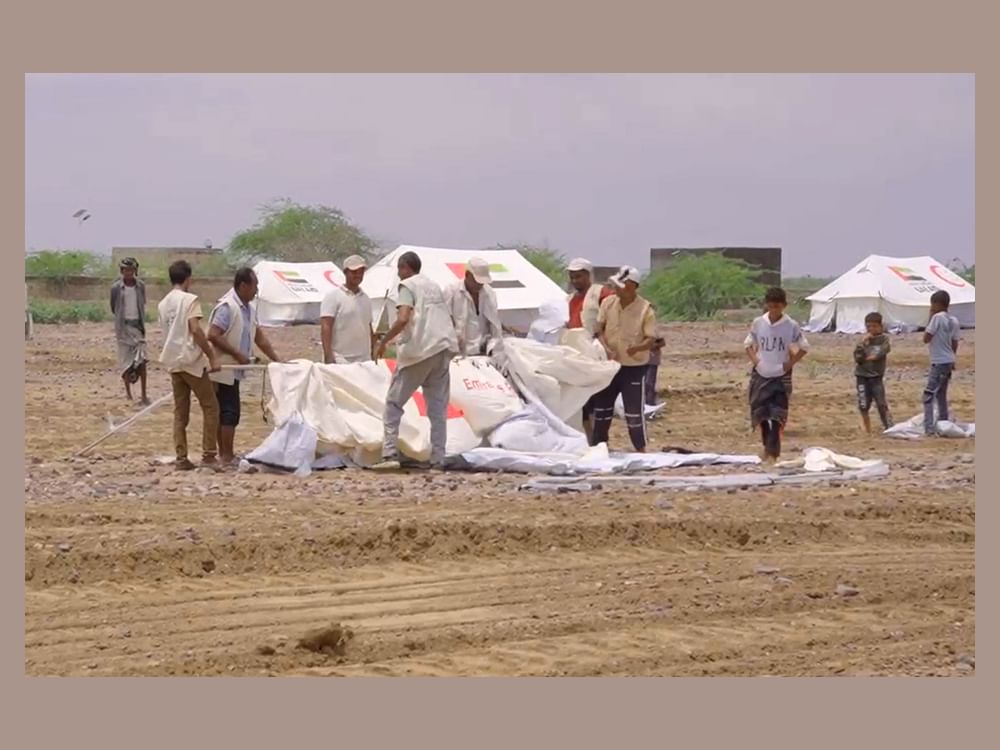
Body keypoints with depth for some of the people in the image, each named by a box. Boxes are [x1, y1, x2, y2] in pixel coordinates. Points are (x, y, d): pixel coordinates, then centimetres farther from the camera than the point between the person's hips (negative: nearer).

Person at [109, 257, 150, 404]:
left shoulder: (140, 286, 2)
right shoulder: (116, 287, -5)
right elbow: (113, 308, 5)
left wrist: (142, 322, 12)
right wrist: (119, 321, 4)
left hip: (137, 325, 1)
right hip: (123, 326, -1)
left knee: (141, 360, -7)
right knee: (125, 361, 3)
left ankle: (144, 395, -6)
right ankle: (128, 393, 13)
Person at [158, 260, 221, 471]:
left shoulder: (163, 304, 14)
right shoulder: (190, 300, -9)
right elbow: (195, 329, -20)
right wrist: (212, 357, -17)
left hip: (173, 362, 7)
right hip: (191, 361, -7)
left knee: (180, 412, 8)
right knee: (210, 406, 2)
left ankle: (181, 458, 3)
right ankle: (208, 454, -2)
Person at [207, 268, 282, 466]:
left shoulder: (248, 310, 13)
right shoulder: (227, 307, -16)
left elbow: (259, 337, 18)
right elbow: (213, 335, -22)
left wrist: (277, 360, 12)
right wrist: (237, 354, -19)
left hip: (234, 370, 9)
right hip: (224, 369, -9)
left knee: (224, 412, 12)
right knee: (229, 412, -9)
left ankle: (224, 455, 16)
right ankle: (227, 456, -6)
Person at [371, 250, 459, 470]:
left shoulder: (407, 286, -2)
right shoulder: (434, 286, 22)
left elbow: (403, 319, -16)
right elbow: (448, 319, 22)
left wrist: (383, 342, -8)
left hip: (419, 350, -7)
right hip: (444, 348, 7)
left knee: (394, 402, 2)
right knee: (438, 407, 7)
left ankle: (390, 453, -7)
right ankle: (437, 458, 2)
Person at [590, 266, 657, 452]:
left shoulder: (645, 309, -13)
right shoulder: (608, 303, -2)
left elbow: (651, 339, -13)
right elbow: (599, 329, 2)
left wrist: (637, 348, -34)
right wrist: (605, 348, -16)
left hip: (634, 366, -4)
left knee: (634, 411, -3)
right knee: (602, 406, 12)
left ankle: (640, 449, 9)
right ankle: (597, 445, 24)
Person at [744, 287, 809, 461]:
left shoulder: (791, 326, -8)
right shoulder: (758, 323, -2)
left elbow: (804, 347, 2)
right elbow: (748, 343, 13)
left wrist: (791, 363, -8)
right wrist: (754, 358, -3)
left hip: (780, 376, -3)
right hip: (760, 375, 3)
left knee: (777, 415, -8)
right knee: (760, 413, 7)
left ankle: (773, 450, -6)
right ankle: (767, 446, 22)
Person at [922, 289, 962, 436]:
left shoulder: (937, 317, -15)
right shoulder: (954, 321, 7)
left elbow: (926, 338, -12)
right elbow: (955, 343, 13)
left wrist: (930, 319, -5)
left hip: (939, 362, -8)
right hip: (949, 361, 8)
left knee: (929, 395, -10)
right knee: (941, 394, 22)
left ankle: (929, 428, -20)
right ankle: (944, 423, 28)